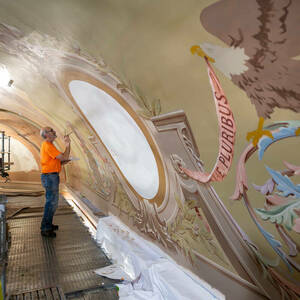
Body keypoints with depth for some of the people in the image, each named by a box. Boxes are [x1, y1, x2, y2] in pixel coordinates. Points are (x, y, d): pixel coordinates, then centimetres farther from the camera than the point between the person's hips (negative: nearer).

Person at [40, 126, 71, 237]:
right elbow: (63, 157, -17)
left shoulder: (47, 145, 18)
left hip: (52, 176, 11)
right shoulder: (47, 145, -14)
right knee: (51, 202, -5)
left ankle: (48, 225, 28)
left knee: (52, 202, 17)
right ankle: (45, 229, 3)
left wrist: (65, 161, 4)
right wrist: (68, 145, -8)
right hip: (50, 176, -11)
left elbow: (56, 162, 20)